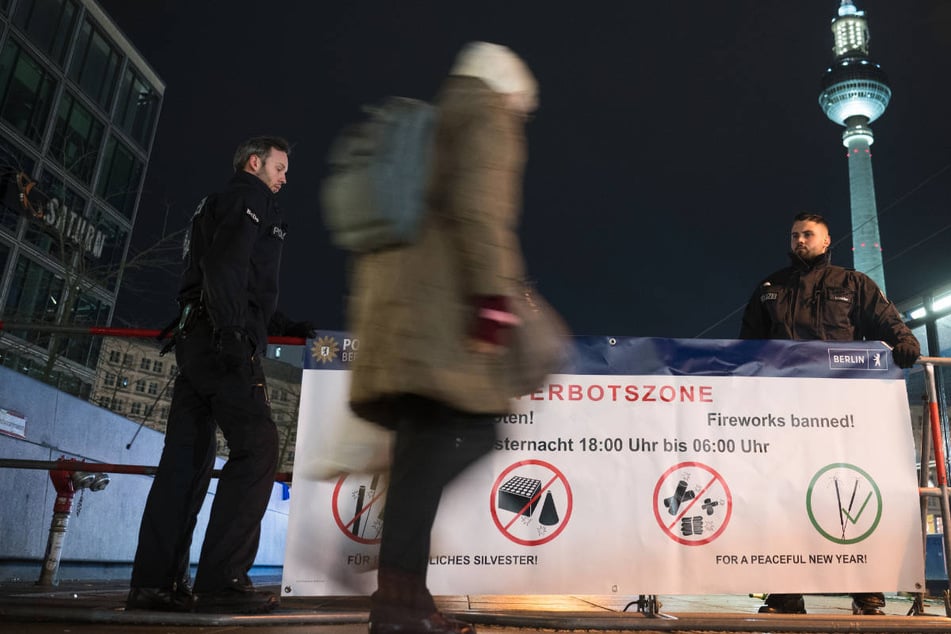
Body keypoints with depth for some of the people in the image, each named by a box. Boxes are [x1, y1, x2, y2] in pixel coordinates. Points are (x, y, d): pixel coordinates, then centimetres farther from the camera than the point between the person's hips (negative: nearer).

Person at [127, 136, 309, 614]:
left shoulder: (214, 204, 33)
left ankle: (154, 582, 6)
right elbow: (226, 262, -15)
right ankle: (223, 580, -18)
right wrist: (234, 332, -24)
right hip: (223, 339, -10)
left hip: (194, 337, 10)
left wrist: (283, 326, 32)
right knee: (256, 447, -14)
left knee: (187, 457, 6)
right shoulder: (251, 193, 3)